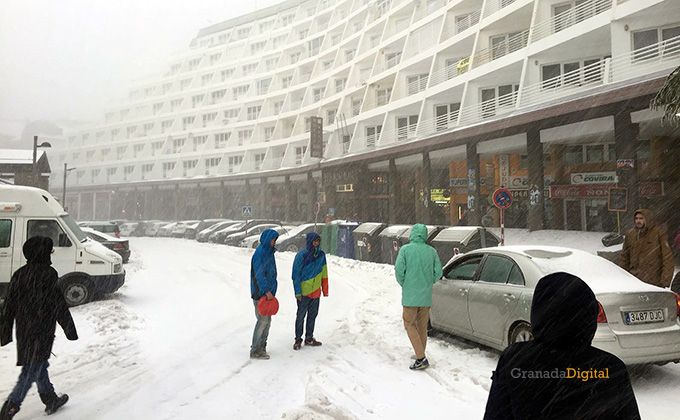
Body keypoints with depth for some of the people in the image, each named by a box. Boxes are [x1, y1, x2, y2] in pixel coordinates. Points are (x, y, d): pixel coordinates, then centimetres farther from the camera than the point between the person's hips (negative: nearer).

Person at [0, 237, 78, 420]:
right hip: (41, 332, -8)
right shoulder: (48, 274, -16)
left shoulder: (19, 274, 4)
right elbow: (59, 305, -14)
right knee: (32, 370, 1)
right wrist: (70, 329, -5)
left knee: (40, 365, 19)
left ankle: (51, 400, 30)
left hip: (23, 331, 8)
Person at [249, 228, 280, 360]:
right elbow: (259, 274, -21)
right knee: (263, 320, -5)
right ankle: (255, 351, 5)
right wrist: (267, 291, -25)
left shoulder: (269, 252, 13)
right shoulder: (260, 253, -16)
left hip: (267, 292, 9)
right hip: (260, 293, -9)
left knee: (267, 320, 15)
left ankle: (261, 346, 26)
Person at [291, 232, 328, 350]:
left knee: (313, 315, 13)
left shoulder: (321, 255, 4)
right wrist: (298, 292, -13)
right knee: (301, 316, 5)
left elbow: (324, 274, 9)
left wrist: (325, 290, 8)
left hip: (316, 292, 5)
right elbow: (296, 274, -10)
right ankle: (298, 339, 17)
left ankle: (309, 338, 26)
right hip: (304, 292, -5)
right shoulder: (302, 255, -11)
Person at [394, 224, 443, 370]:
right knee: (422, 326, 15)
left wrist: (404, 285, 4)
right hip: (426, 296, 4)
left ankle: (421, 359, -4)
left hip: (410, 296, -4)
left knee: (409, 325, 5)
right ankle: (421, 357, 23)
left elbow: (399, 270, -13)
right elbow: (438, 272, 2)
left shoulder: (405, 249, -8)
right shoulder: (431, 251, 3)